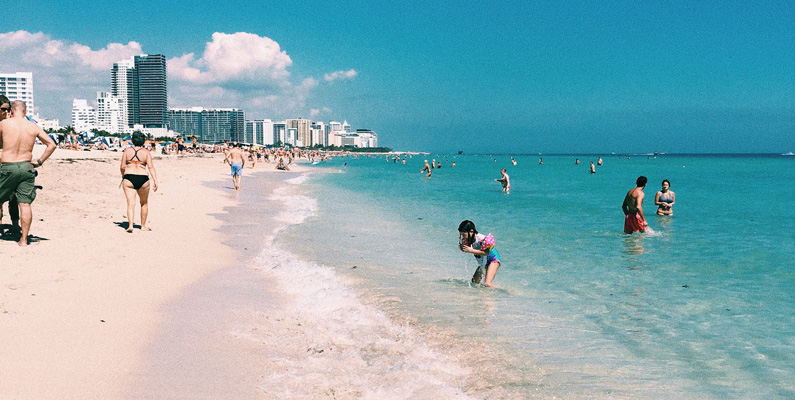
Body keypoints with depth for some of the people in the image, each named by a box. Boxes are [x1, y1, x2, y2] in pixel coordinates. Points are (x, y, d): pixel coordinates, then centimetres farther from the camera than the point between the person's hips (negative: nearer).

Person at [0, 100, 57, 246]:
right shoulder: (34, 127, 3)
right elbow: (51, 144, 2)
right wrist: (39, 161, 7)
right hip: (26, 167, 2)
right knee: (25, 204, 3)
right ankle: (23, 239, 5)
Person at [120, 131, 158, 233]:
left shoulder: (127, 151, 4)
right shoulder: (146, 152, 2)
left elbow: (122, 167, 3)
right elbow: (151, 167, -7)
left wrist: (123, 176, 20)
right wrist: (155, 181, -11)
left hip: (128, 178, 0)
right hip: (143, 179, 0)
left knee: (131, 203, -2)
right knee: (144, 203, 18)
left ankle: (130, 225, -19)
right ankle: (143, 226, 25)